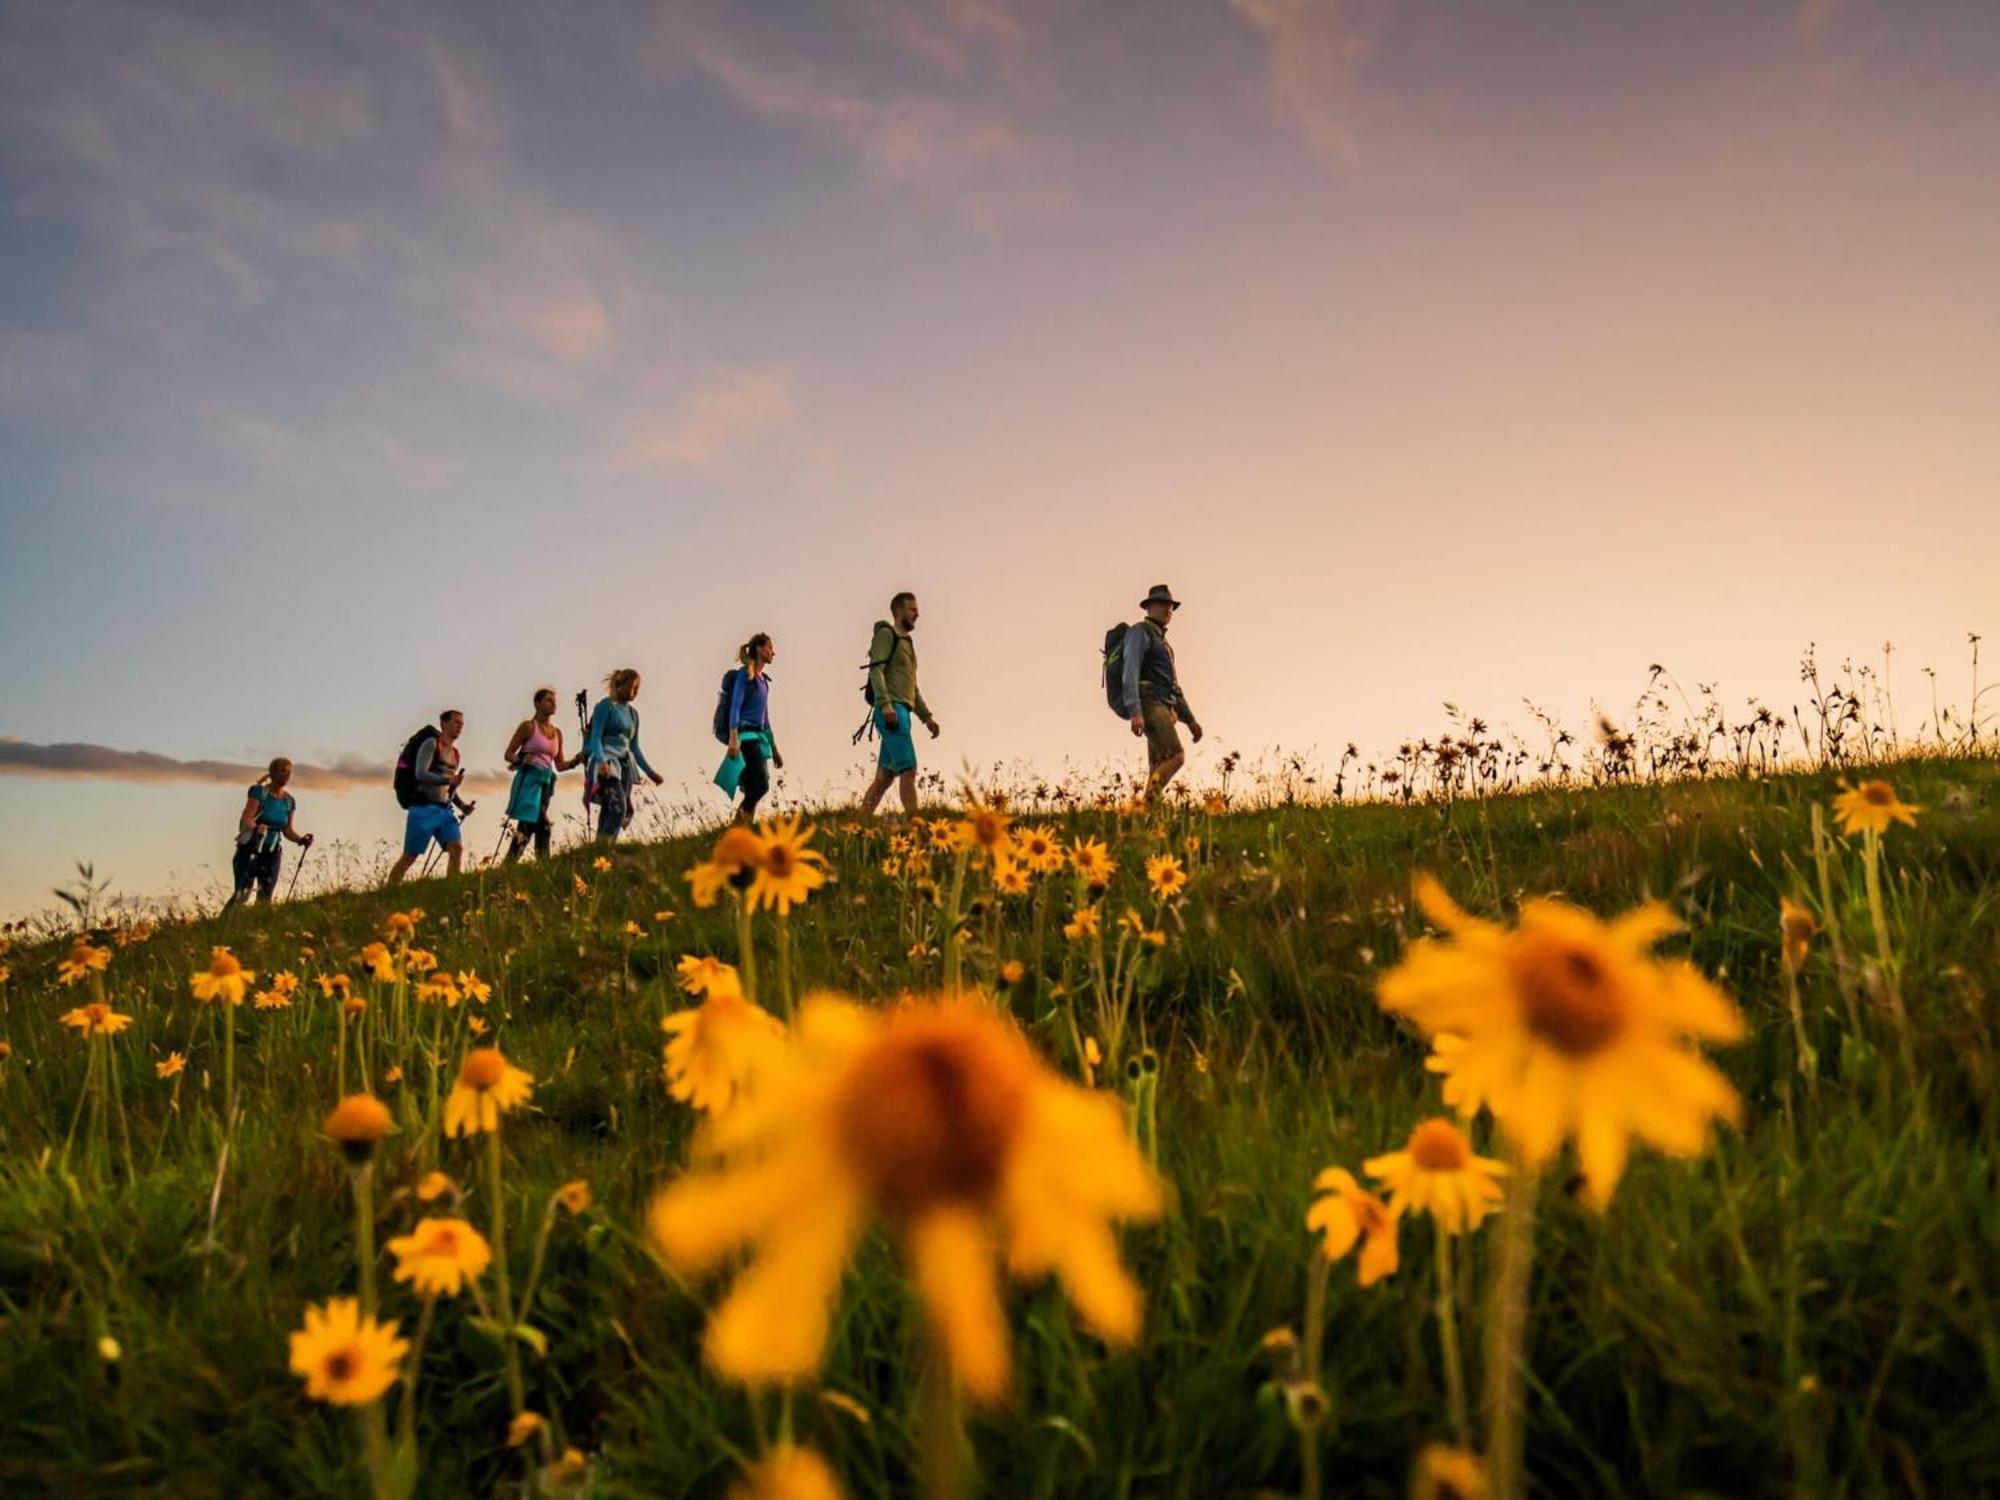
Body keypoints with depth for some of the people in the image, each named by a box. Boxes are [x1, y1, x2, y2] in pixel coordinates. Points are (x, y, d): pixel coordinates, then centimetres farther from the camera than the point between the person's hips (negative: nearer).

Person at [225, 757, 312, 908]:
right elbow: (246, 820, -17)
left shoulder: (289, 801, 7)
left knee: (265, 898, 4)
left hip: (272, 853, 5)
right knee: (241, 895, -11)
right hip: (250, 849, -5)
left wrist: (301, 839, -5)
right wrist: (256, 828, -38)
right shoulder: (259, 792, -9)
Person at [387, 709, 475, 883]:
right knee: (410, 856, -2)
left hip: (445, 810, 6)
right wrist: (448, 779, -30)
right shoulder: (431, 743, -4)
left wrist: (462, 805, 10)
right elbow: (420, 774, -17)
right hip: (424, 808, -6)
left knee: (457, 848, -11)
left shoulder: (455, 753, 17)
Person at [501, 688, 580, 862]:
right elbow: (509, 753, -1)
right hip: (529, 779, -6)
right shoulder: (528, 726, -1)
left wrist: (576, 760, 0)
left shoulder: (557, 732, 15)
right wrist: (521, 760, -21)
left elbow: (559, 765, 16)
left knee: (542, 828, 2)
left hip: (546, 782, 6)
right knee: (528, 825, -16)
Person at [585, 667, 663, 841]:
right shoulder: (606, 705, 0)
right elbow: (595, 737, -9)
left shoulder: (633, 712, 20)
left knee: (608, 813, -1)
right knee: (618, 807, -25)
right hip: (606, 763, -7)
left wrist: (650, 772, 21)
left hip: (624, 764, 7)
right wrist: (601, 761, -26)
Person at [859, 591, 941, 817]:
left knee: (885, 776, 5)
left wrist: (927, 717, 22)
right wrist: (885, 704, -26)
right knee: (908, 769, -16)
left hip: (902, 712, 9)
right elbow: (876, 670, -13)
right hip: (891, 711, -9)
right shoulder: (886, 634, 0)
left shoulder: (906, 643, 27)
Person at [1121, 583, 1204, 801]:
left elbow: (1173, 685, 30)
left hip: (1165, 708, 9)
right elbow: (1130, 672, -13)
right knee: (1175, 756, -21)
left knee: (1159, 766, 0)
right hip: (1149, 704, -9)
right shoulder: (1140, 632, 0)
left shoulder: (1162, 641, 29)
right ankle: (1146, 803, -23)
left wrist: (1190, 719, 24)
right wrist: (1135, 712, -25)